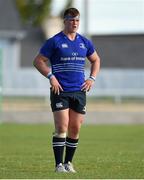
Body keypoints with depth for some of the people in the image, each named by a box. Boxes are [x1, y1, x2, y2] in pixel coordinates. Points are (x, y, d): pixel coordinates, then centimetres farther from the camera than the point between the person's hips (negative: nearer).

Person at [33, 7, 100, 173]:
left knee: (75, 129, 5)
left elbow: (95, 60, 26)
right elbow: (38, 61, -1)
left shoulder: (84, 42, 11)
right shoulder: (54, 41, -3)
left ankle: (68, 163, 16)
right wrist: (51, 77, -13)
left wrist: (92, 78, 11)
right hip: (60, 91, -5)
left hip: (79, 91, 5)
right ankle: (59, 164, -8)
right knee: (61, 127, -12)